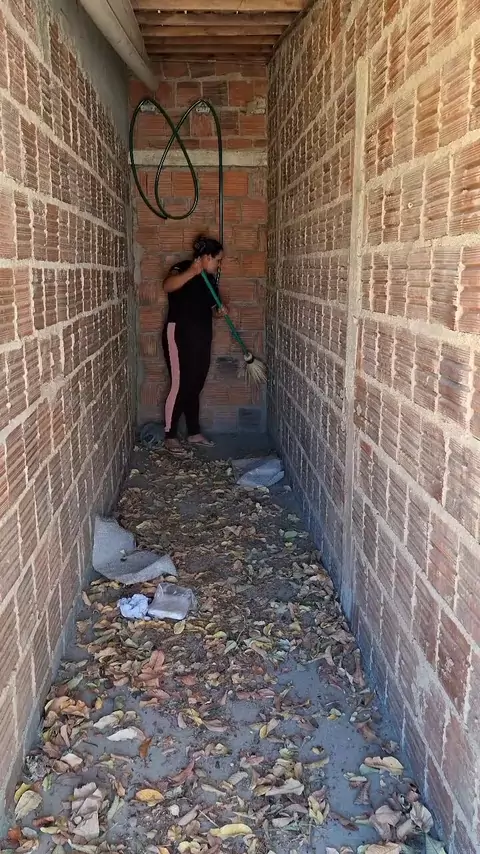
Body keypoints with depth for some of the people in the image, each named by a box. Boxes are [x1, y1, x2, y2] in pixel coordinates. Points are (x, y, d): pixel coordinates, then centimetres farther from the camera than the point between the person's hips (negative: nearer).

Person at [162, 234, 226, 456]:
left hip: (202, 338, 8)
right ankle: (170, 436, 1)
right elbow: (167, 286, -30)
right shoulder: (182, 268, -9)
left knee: (195, 387, 12)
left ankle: (194, 433, 22)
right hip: (179, 336, -8)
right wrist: (192, 272, -42)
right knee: (180, 385, -8)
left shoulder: (210, 279, 13)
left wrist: (219, 311, -1)